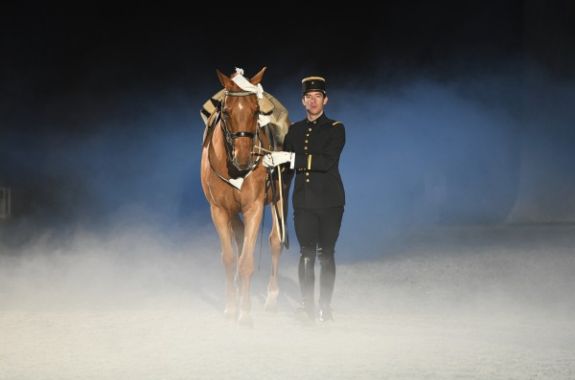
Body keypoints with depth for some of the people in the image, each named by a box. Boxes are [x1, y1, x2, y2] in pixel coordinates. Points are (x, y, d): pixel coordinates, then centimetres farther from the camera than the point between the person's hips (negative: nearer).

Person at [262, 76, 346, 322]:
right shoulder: (294, 130, 11)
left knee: (326, 254, 2)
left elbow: (327, 161, -18)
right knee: (307, 254, 3)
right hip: (303, 202, 3)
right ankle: (307, 304, 9)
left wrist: (291, 158, -25)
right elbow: (287, 166, 13)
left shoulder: (335, 129, -3)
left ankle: (325, 306, 9)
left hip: (330, 201, -3)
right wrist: (272, 161, -11)